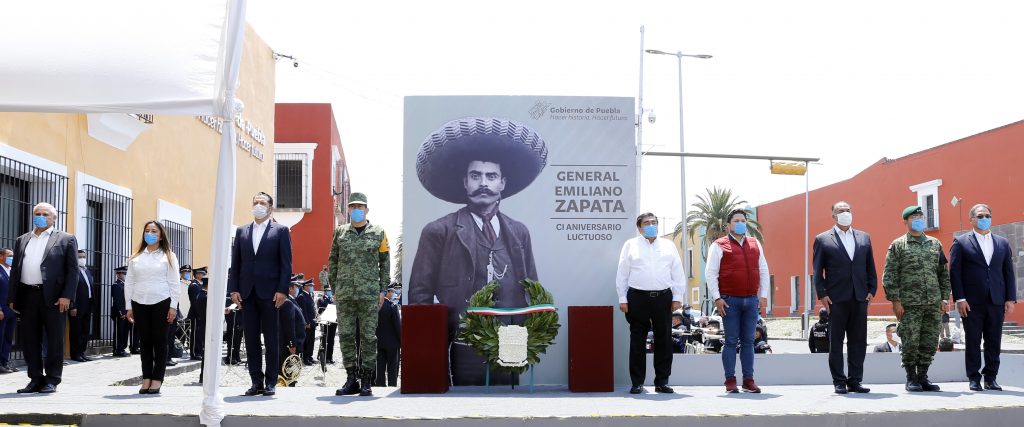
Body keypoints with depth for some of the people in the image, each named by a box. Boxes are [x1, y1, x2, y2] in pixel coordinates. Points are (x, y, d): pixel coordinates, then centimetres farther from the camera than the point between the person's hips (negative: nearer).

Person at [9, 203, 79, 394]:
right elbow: (15, 269, 17)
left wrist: (66, 296, -12)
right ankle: (35, 379, 15)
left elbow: (73, 270, -2)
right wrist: (12, 297, 8)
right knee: (29, 340, 7)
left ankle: (52, 380, 7)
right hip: (27, 296, 5)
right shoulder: (22, 240, 18)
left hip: (53, 297, -4)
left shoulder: (66, 239, 4)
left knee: (54, 340, 0)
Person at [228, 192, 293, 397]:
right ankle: (256, 382, 12)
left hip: (270, 293, -4)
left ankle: (270, 382, 6)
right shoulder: (241, 231, 14)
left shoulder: (281, 231, 2)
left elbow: (286, 264, -2)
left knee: (271, 339, 1)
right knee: (251, 339, 6)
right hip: (247, 293, 4)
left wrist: (282, 290, -10)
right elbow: (235, 263, 12)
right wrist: (234, 289, 2)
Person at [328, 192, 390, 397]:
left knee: (368, 337, 0)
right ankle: (352, 380, 11)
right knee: (346, 336, 3)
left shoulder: (378, 233, 5)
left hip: (369, 294, -2)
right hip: (344, 294, 2)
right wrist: (334, 288, 7)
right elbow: (333, 262, 13)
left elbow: (385, 263, 6)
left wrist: (382, 290, 1)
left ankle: (367, 382, 6)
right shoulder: (340, 232, 9)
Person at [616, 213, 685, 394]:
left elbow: (678, 273, 13)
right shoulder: (630, 245, 8)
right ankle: (637, 382, 6)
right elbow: (622, 274, 6)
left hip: (663, 298, 2)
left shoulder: (668, 245, 15)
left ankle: (662, 381, 12)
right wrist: (622, 299, -1)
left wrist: (677, 297, 4)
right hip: (638, 298, -2)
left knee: (664, 340, 3)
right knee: (637, 341, 1)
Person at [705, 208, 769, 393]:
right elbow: (710, 273, -3)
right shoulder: (719, 246, 0)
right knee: (731, 341, -1)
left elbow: (764, 271, 17)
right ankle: (730, 380, 5)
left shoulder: (755, 245, 14)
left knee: (748, 341, 7)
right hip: (730, 301, -4)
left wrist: (763, 295, 9)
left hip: (752, 300, 4)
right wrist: (717, 298, -10)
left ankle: (748, 380, 11)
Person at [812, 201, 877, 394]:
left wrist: (872, 290, 5)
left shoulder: (864, 238, 14)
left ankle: (855, 380, 12)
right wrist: (822, 294, -7)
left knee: (858, 341, 5)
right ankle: (839, 382, 7)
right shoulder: (823, 240, 3)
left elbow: (870, 267, 15)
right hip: (836, 298, -3)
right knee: (836, 341, 1)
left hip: (860, 298, 3)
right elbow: (818, 270, 1)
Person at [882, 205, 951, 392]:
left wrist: (945, 297, 8)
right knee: (910, 343, -2)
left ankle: (923, 377, 16)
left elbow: (944, 273, 16)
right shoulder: (897, 245, 2)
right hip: (909, 304, -4)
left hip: (934, 303, 4)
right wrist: (895, 300, -9)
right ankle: (911, 379, 10)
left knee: (930, 343, 5)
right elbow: (889, 275, -3)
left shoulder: (935, 244, 15)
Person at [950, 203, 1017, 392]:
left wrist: (1010, 299, 4)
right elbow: (954, 272, -2)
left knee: (994, 342, 5)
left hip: (996, 301, 3)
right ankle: (974, 379, 8)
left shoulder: (1003, 243, 14)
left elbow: (1009, 272, 12)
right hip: (972, 302, -3)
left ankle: (990, 378, 13)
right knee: (973, 341, 1)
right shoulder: (961, 242, 3)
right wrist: (959, 299, -10)